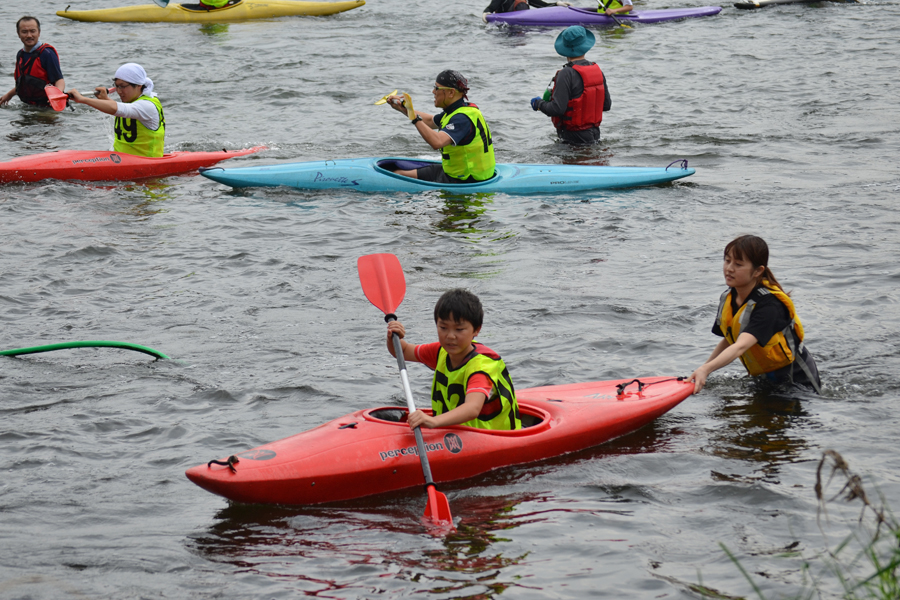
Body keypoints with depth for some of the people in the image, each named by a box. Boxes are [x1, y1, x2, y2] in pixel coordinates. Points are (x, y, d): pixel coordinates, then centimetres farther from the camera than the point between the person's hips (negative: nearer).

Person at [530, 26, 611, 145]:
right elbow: (607, 105, 11)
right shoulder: (598, 71, 4)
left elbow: (557, 109, -20)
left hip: (573, 136, -6)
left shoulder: (566, 74, -16)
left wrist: (539, 104, -1)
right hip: (594, 134, 6)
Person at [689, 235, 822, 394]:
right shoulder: (727, 299, -6)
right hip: (761, 378, 6)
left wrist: (706, 370, -58)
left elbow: (740, 347, -45)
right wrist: (700, 374, -2)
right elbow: (728, 341, 8)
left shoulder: (769, 305, -32)